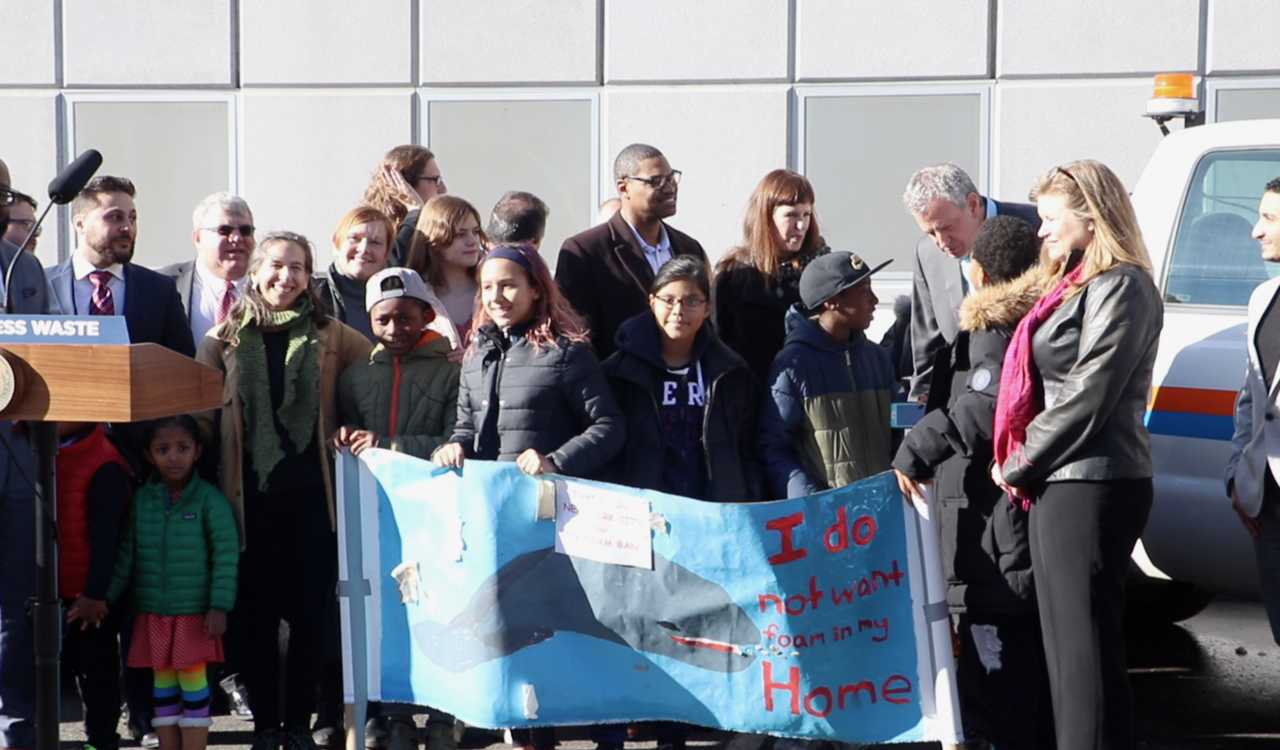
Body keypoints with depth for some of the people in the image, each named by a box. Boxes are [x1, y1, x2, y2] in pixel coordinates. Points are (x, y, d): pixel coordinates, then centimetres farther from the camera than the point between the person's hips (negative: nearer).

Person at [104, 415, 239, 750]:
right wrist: (104, 596, 5)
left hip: (195, 612, -4)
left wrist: (219, 606, -13)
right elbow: (126, 555, 9)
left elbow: (226, 555, -9)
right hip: (153, 612, 4)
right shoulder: (141, 500, 4)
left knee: (192, 681, -1)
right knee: (163, 685, 10)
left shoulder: (208, 499, -7)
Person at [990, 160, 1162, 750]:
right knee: (1063, 645, 13)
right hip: (1059, 483, 10)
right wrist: (1019, 463, 10)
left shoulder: (1121, 287, -11)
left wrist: (1019, 463, -9)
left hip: (1091, 485, -10)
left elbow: (1088, 396, -17)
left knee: (1086, 646, -9)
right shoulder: (1075, 286, 19)